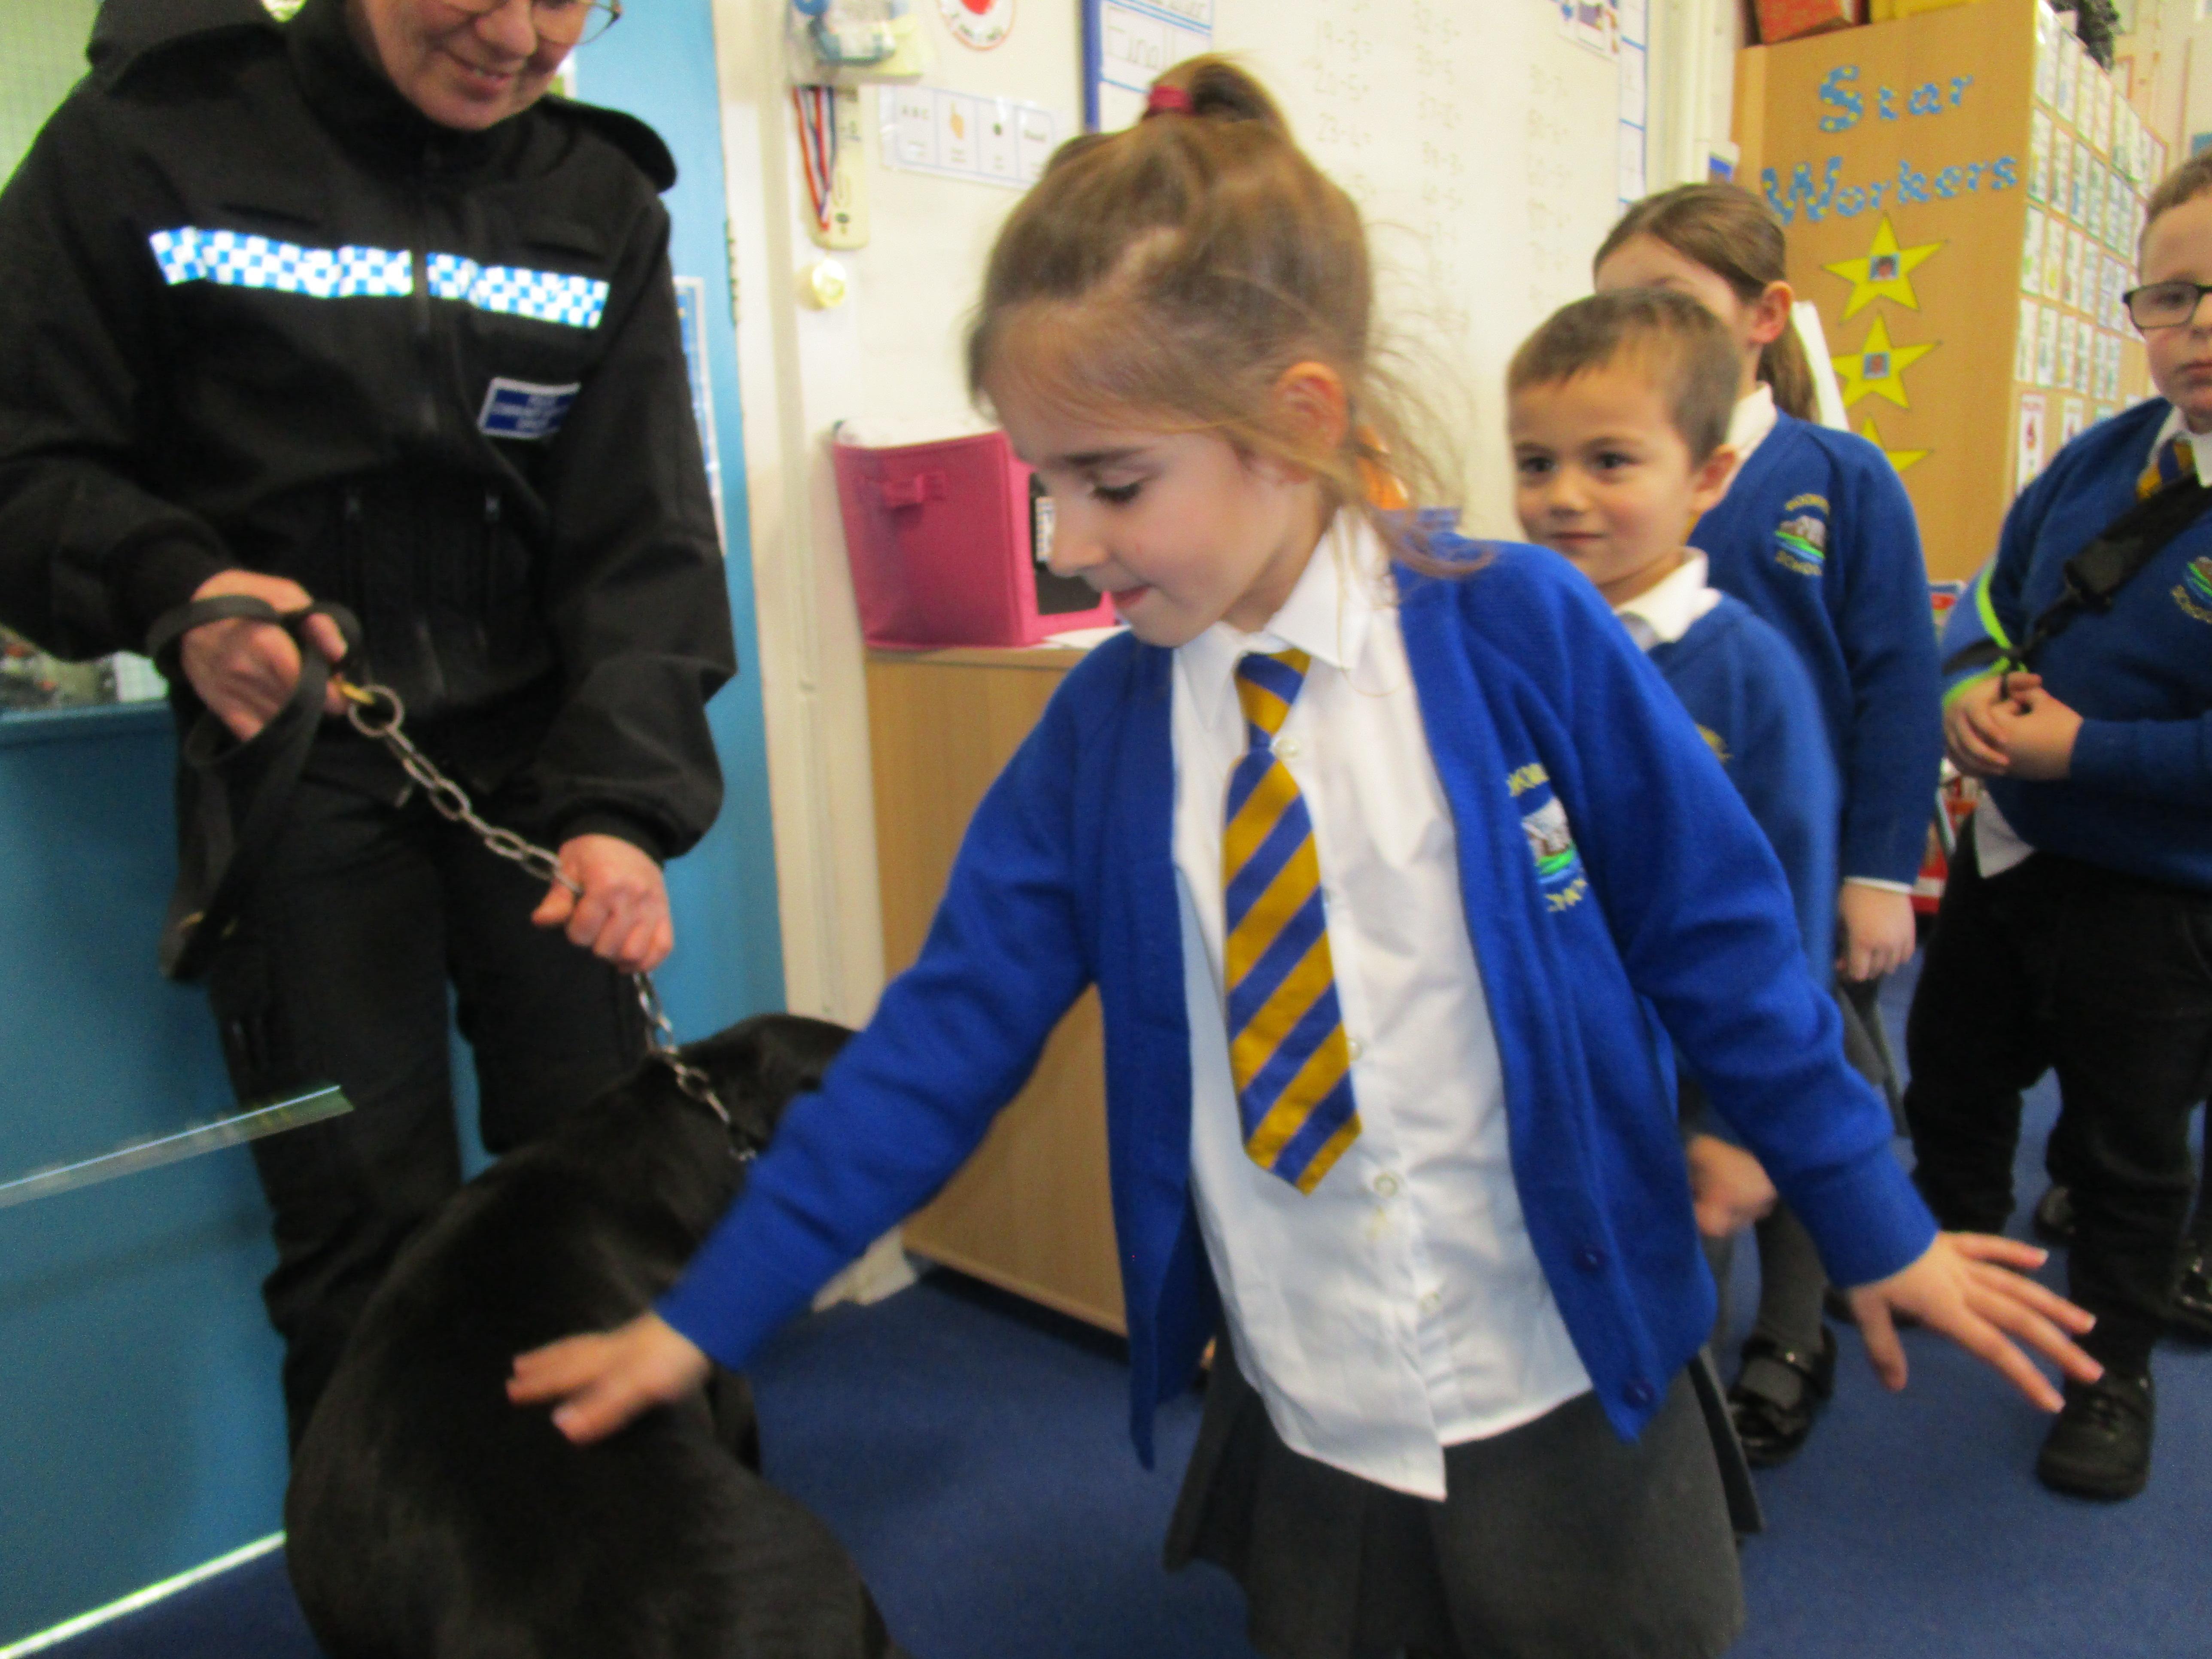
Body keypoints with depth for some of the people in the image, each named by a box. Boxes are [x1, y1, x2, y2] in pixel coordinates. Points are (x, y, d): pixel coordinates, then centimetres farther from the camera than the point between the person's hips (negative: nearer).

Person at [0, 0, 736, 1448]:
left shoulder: (602, 202, 5)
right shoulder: (150, 137, 0)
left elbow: (641, 540, -4)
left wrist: (623, 804, -18)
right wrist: (172, 590, -22)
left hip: (538, 753, 2)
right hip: (295, 752, -1)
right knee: (369, 1218, -1)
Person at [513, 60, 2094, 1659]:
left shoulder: (1526, 635, -15)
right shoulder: (1097, 732, -7)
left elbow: (1719, 939, -6)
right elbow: (947, 1033, -6)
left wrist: (1880, 1228, 3)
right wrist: (709, 1317, -5)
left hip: (1568, 1410, -2)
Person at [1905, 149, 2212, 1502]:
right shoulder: (2103, 459, 0)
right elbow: (1996, 595, 11)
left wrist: (2087, 748, -23)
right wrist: (1970, 688, -8)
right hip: (2007, 842, 7)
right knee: (1953, 1074, 22)